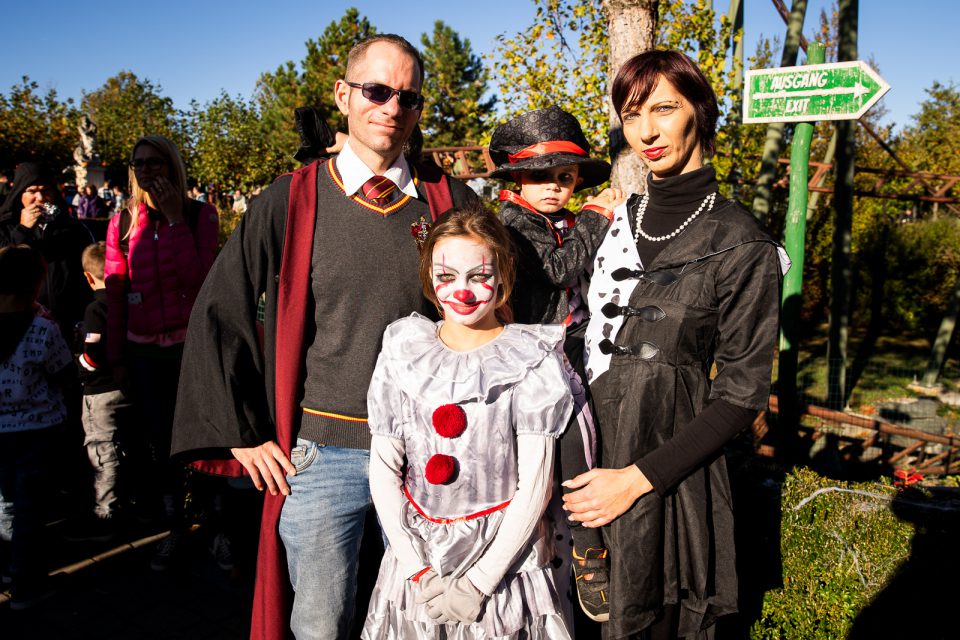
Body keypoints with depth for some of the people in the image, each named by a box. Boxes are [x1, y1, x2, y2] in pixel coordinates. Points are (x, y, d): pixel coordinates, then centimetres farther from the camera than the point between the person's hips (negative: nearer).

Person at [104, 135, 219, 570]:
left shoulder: (199, 215, -2)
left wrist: (175, 219, -17)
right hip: (143, 350, 3)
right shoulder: (123, 222, 5)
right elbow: (115, 292, 7)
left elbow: (197, 276, -16)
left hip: (192, 342, -3)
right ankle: (175, 526, 25)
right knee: (159, 442, 9)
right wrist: (115, 354, 6)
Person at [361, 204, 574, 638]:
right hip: (416, 555, 3)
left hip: (505, 556, -2)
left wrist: (480, 581, -12)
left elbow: (535, 482, -10)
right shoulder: (404, 353, -1)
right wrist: (417, 570, -8)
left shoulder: (531, 359, -8)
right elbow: (383, 469, 0)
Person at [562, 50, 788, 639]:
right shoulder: (620, 219, 6)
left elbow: (741, 396, -12)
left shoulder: (741, 246, -11)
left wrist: (637, 478, -17)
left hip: (665, 474, -5)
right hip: (584, 455, 5)